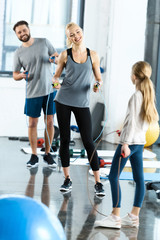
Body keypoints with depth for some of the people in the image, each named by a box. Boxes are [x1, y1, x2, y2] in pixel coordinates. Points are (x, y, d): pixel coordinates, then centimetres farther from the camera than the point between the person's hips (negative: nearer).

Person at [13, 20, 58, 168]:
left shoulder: (44, 42, 2)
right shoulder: (18, 53, 1)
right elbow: (15, 75, 7)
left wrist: (54, 58, -15)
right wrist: (21, 75, -16)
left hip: (50, 89, 1)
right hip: (33, 93, 0)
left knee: (49, 122, 4)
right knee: (33, 124, 2)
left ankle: (48, 154, 16)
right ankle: (34, 156, 13)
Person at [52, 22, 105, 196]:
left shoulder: (92, 55, 4)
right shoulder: (65, 55, 3)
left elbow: (99, 78, 10)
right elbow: (56, 75, 10)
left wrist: (98, 85, -12)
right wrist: (55, 82, -13)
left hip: (82, 103, 0)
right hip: (63, 101, 1)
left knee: (88, 142, -4)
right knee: (64, 139, 4)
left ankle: (98, 182, 1)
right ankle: (67, 179, 16)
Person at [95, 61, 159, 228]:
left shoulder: (136, 96, -15)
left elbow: (132, 121, -20)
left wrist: (126, 143, -22)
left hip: (130, 141, -9)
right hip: (140, 142, 9)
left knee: (114, 176, -7)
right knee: (139, 179, 8)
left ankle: (115, 217, -9)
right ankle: (134, 216, 13)